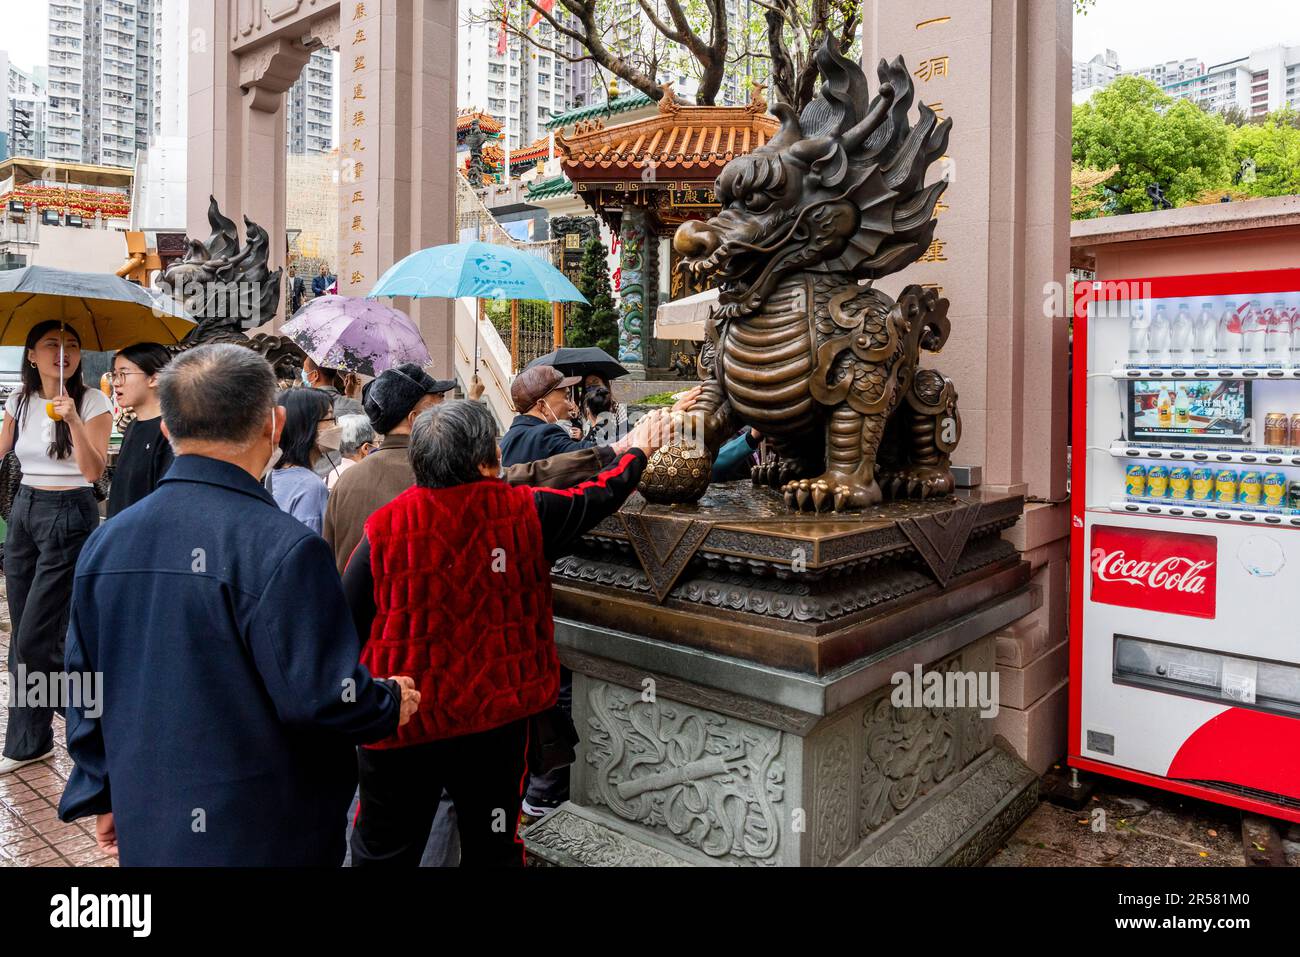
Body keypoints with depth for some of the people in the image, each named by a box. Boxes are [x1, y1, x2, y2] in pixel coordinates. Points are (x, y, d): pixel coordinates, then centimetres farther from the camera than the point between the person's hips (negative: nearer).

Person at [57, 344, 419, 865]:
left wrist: (102, 794, 21)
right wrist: (393, 702, -4)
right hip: (262, 838, -6)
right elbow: (323, 696, -24)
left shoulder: (104, 542, 0)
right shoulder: (283, 547, -24)